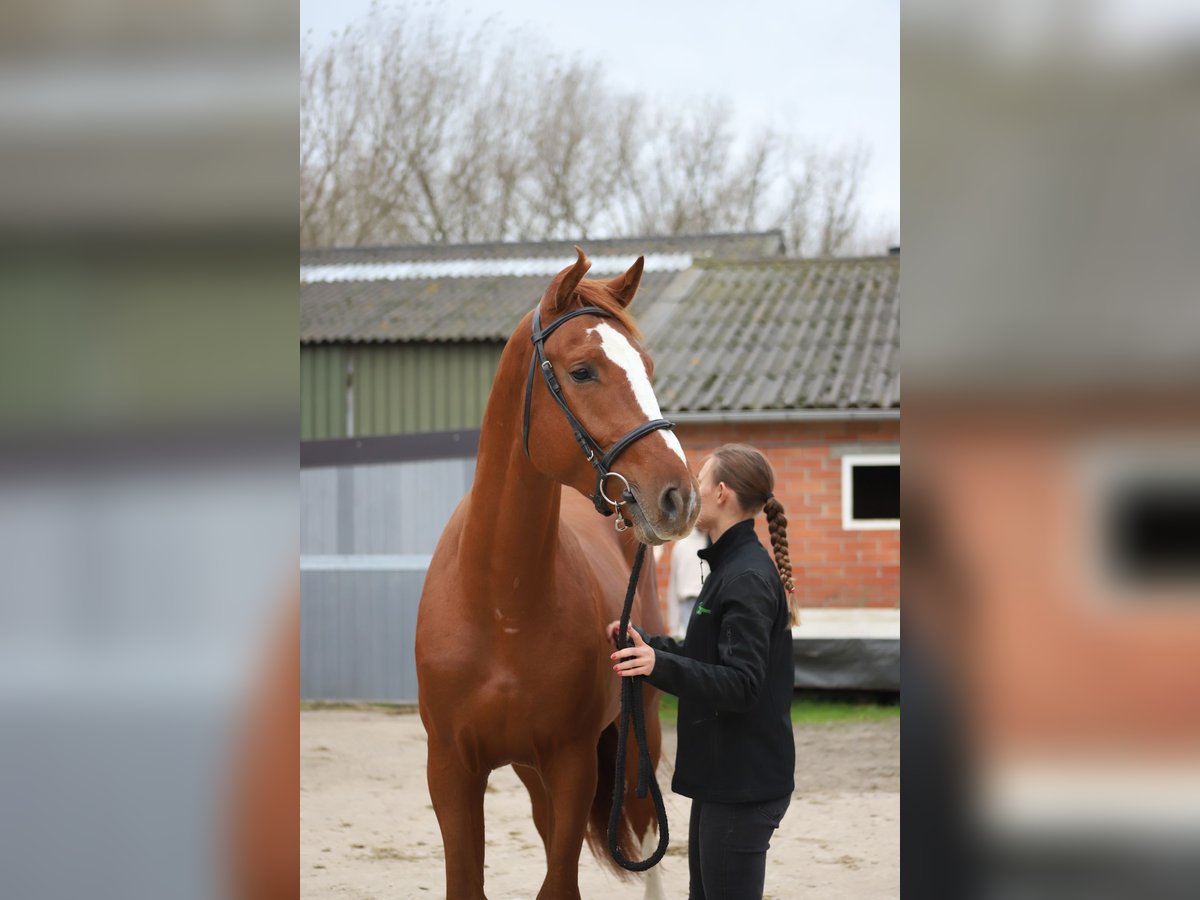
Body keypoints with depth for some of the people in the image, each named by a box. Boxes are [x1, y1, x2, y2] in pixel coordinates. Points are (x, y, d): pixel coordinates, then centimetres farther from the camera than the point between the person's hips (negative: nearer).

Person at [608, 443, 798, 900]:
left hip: (744, 782, -11)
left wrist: (658, 665, -39)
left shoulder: (748, 578, -19)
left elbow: (741, 684, -27)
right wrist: (646, 643, 26)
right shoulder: (731, 566, 13)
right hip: (722, 773, 11)